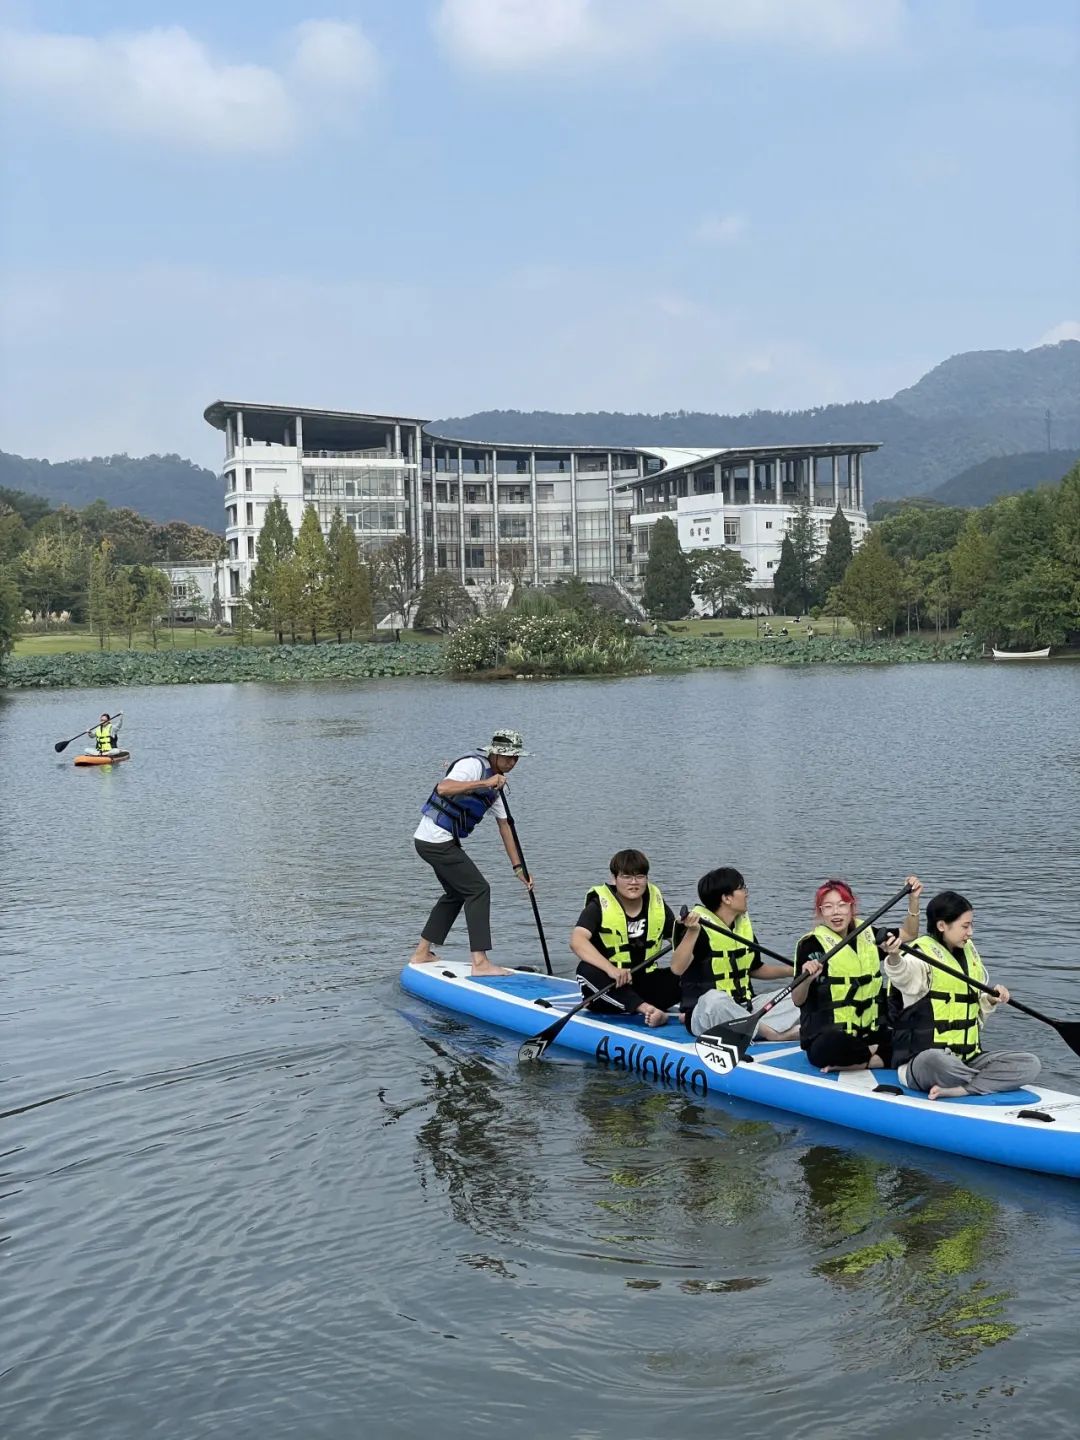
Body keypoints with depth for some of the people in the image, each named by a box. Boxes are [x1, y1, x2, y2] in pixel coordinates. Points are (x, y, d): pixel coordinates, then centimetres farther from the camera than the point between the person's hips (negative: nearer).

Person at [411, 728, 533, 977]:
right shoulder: (474, 765, -16)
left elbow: (504, 825, 17)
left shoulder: (494, 782, 14)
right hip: (437, 839, -10)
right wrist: (483, 783, -38)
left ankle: (422, 953, 28)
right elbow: (443, 788, -34)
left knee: (456, 893, 21)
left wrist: (518, 867, 16)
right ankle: (479, 962, -13)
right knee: (478, 890, -10)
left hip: (443, 841, 10)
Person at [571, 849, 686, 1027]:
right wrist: (611, 969, -42)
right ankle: (646, 1009, -41)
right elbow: (577, 940, -27)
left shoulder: (657, 903, 5)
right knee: (586, 969, -35)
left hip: (644, 985, 4)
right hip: (609, 989, -4)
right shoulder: (599, 905, -10)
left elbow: (679, 940, 1)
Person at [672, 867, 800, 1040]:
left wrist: (792, 971, 13)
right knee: (715, 998, -40)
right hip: (704, 1011, -7)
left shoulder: (743, 924, 12)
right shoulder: (699, 926, -12)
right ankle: (774, 1034, -27)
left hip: (742, 1012, 7)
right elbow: (677, 968, -27)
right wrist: (692, 933, -38)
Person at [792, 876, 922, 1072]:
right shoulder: (811, 944, -7)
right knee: (835, 1046, -39)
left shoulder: (867, 935, 12)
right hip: (827, 1038, -5)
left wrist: (913, 899, 10)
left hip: (869, 1033, 5)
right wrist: (806, 980, -30)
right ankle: (876, 1056, -11)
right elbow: (798, 1001, -9)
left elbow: (908, 934, 24)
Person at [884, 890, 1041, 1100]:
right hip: (921, 1063, -7)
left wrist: (990, 1000, 4)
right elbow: (902, 974, -34)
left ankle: (957, 1090, -25)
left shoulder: (970, 952, 17)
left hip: (968, 1058, 7)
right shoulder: (922, 954, -8)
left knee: (1030, 1063, -14)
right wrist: (894, 957, -56)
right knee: (934, 1059, -43)